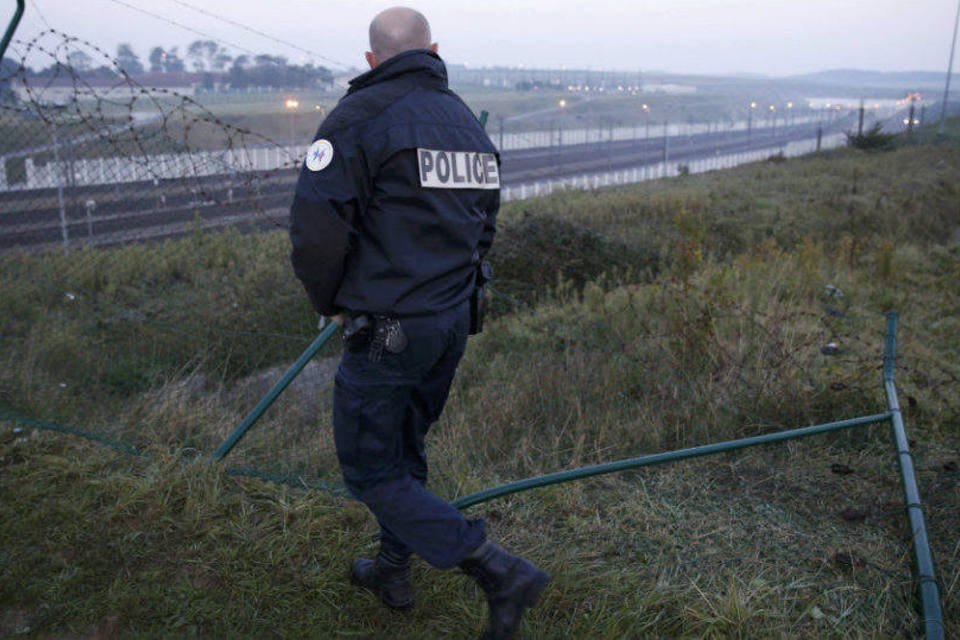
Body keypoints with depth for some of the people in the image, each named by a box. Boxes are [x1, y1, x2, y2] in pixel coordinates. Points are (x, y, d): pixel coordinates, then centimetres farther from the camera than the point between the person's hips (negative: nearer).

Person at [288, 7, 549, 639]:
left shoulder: (362, 115, -13)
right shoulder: (469, 121, 10)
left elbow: (316, 226, -20)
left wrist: (331, 302, -2)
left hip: (388, 331, -8)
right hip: (455, 320, 8)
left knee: (372, 472, 5)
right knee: (406, 448, 24)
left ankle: (503, 573, 0)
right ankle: (393, 571, 40)